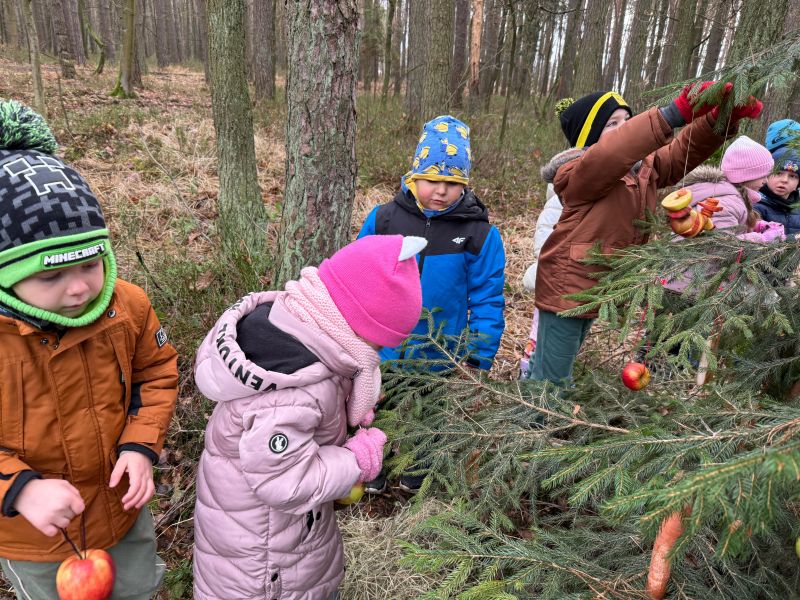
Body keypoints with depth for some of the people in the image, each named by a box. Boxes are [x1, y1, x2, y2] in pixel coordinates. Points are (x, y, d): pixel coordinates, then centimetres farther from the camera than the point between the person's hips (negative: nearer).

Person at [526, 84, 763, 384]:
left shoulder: (644, 167, 6)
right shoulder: (577, 173, -19)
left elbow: (684, 151, -4)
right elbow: (611, 153, -39)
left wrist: (719, 117, -25)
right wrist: (676, 112, -48)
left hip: (592, 286, 8)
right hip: (566, 285, -8)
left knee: (559, 367, 25)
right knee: (553, 373, 2)